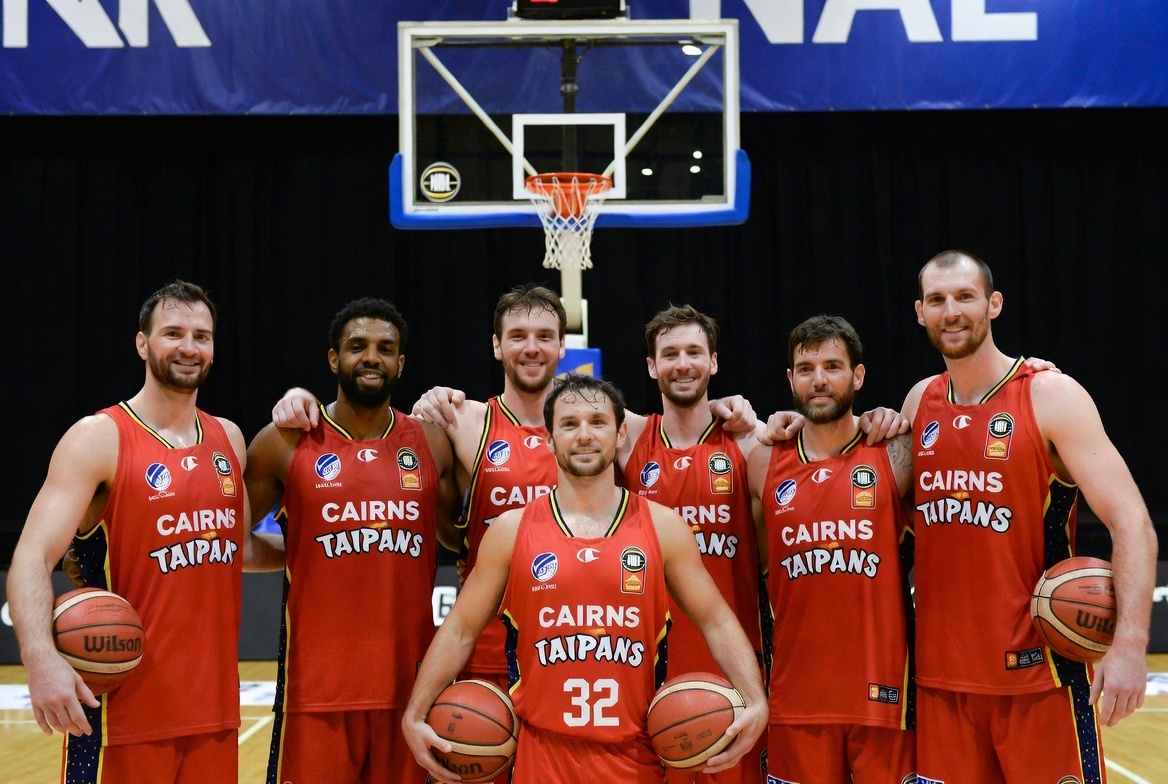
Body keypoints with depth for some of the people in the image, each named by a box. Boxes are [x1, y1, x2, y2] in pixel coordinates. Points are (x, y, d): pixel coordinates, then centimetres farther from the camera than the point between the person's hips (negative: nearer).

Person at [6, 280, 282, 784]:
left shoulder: (229, 439, 10)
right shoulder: (98, 439, -8)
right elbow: (32, 558, -17)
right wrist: (41, 658, -32)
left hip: (214, 702, 5)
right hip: (124, 703, -5)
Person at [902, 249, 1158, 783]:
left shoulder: (1052, 397, -7)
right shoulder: (920, 402, 9)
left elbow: (1131, 522, -14)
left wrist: (1130, 644, -25)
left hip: (1039, 673, -5)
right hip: (942, 672, 5)